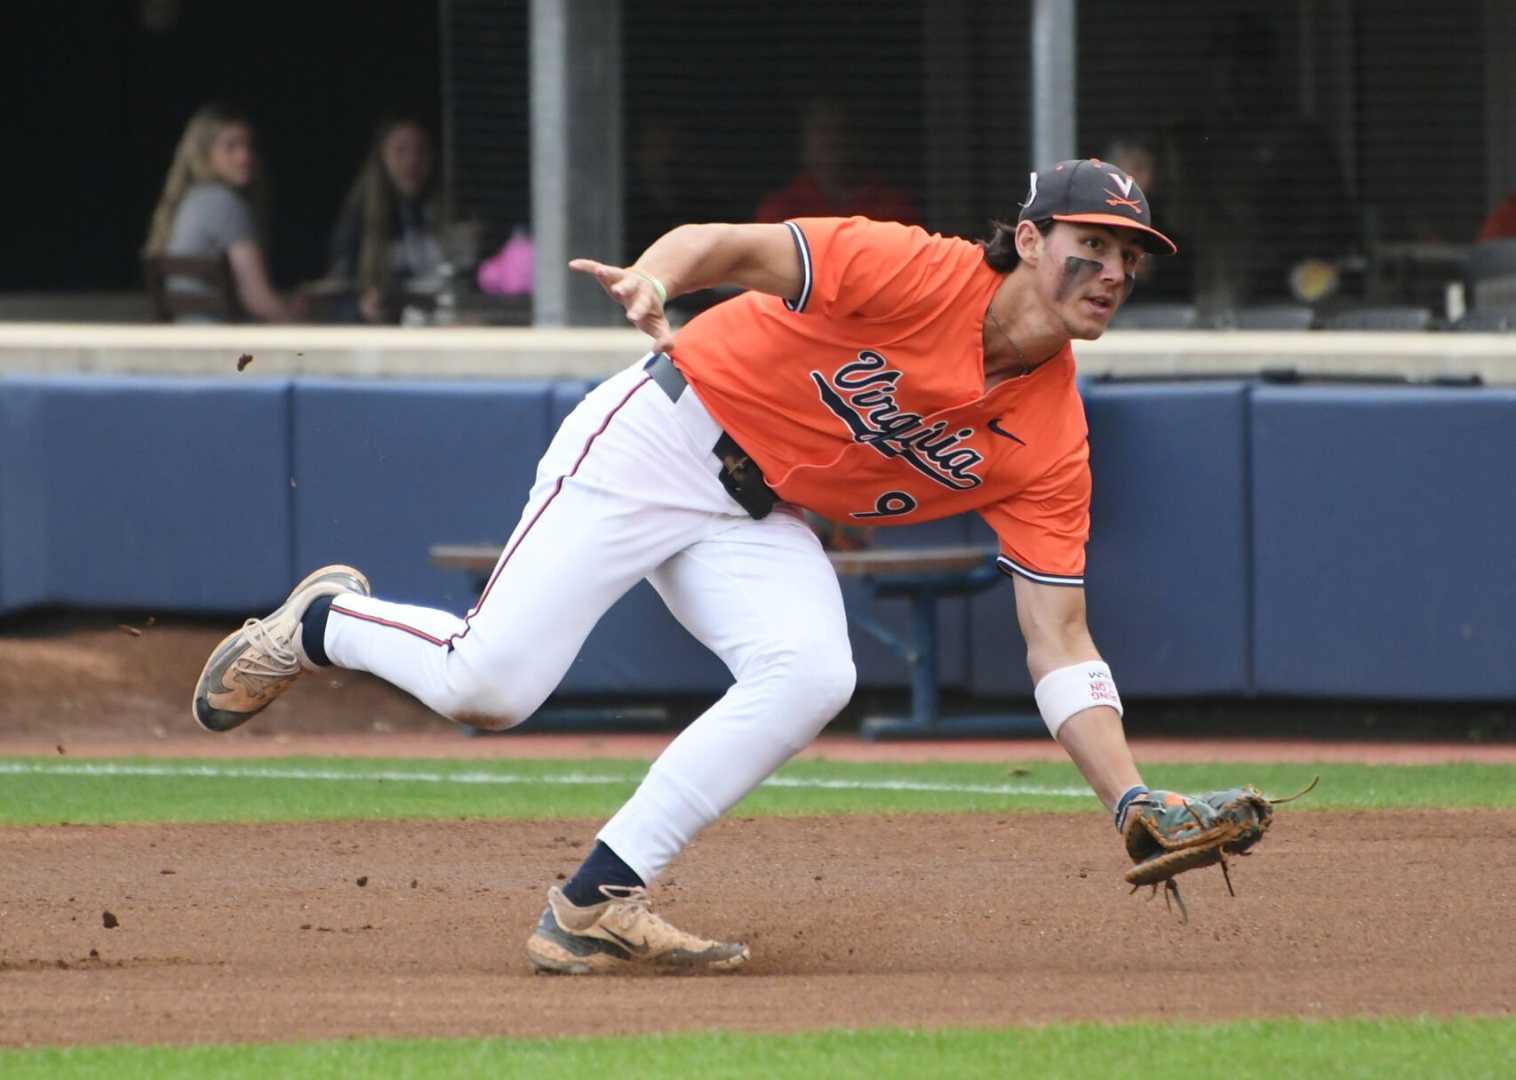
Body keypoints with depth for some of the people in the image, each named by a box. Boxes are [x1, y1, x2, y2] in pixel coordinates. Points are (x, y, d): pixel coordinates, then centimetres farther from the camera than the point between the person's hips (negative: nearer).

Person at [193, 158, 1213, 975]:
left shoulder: (1050, 444, -8)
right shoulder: (918, 273, -23)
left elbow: (1060, 646, -7)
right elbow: (733, 246, -28)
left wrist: (1131, 800, -19)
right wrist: (657, 276, -52)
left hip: (762, 521, 6)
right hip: (660, 442, -6)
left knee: (811, 677, -24)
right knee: (489, 686, -15)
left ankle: (595, 908, -14)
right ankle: (323, 623, 20)